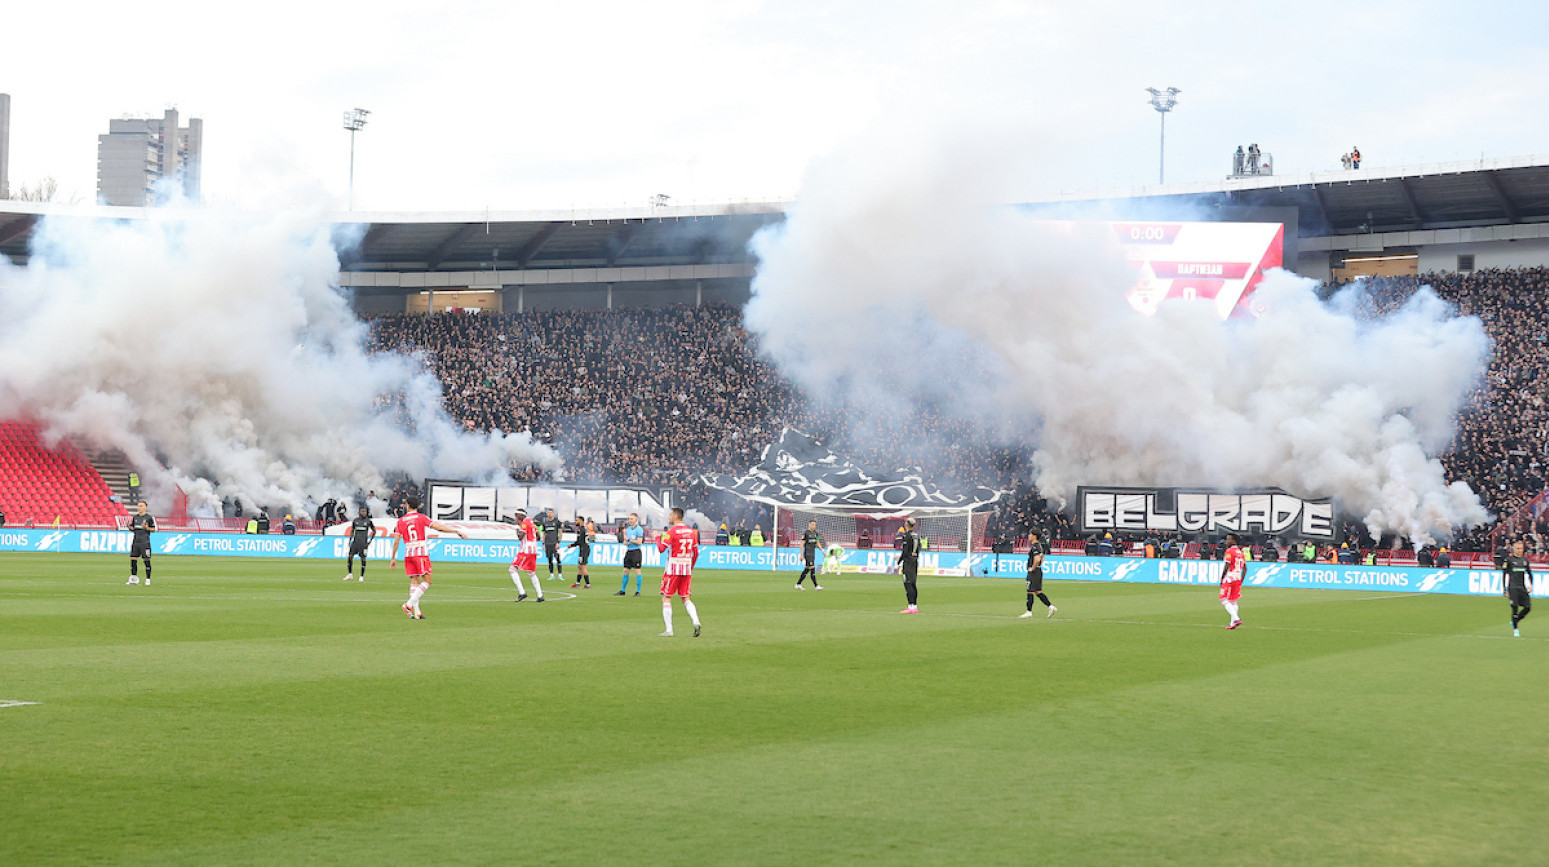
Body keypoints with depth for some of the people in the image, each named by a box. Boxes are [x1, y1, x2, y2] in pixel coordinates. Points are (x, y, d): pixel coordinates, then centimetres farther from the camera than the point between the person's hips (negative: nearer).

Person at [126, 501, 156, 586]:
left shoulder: (149, 517, -3)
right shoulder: (135, 517, 12)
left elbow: (153, 529, 0)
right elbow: (133, 529, 18)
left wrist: (147, 528, -18)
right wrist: (129, 527, -3)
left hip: (145, 542, -5)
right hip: (136, 541, 5)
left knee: (146, 560, -4)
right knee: (133, 559, 5)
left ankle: (148, 579, 2)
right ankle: (134, 579, 16)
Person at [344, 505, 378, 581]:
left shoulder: (369, 521, 0)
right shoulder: (355, 520, 8)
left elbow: (374, 531, 10)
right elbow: (352, 531, 19)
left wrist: (370, 540, 3)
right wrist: (350, 540, 11)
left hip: (363, 542, -3)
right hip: (355, 541, 3)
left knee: (363, 558, -2)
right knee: (350, 556, -6)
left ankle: (362, 576, 7)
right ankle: (350, 574, 8)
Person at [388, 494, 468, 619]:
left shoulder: (401, 521, 8)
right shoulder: (422, 517, 0)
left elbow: (396, 541, 7)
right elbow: (438, 527, -10)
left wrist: (393, 559, 13)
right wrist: (457, 531, -7)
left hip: (408, 553, 4)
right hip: (421, 552, -4)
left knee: (414, 581, 5)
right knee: (427, 581, -1)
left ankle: (416, 611, -1)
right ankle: (410, 604, -16)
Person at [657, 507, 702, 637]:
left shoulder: (672, 531, -10)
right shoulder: (691, 531, 10)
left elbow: (661, 548, -16)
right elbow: (696, 552, 13)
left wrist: (658, 538, 4)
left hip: (673, 569, -6)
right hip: (687, 568, 6)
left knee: (666, 598, 3)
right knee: (686, 598, 13)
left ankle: (669, 630, -2)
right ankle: (696, 622, -9)